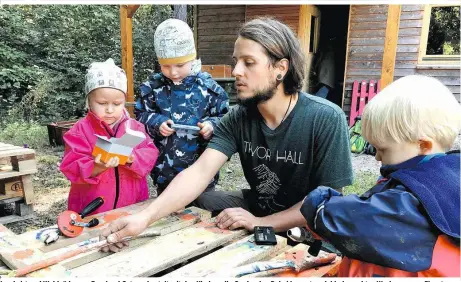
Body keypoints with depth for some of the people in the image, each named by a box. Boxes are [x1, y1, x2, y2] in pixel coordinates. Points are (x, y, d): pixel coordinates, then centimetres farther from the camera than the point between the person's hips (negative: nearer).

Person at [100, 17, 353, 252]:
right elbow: (200, 171, -21)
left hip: (309, 226, -4)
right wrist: (146, 216, -35)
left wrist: (262, 223, -28)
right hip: (256, 207, 5)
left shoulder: (326, 119, -24)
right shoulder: (238, 117, -11)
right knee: (190, 203, -6)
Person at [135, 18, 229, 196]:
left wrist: (212, 125, -20)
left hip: (202, 168, -1)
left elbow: (225, 118, -1)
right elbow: (140, 116, 4)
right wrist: (156, 123, -15)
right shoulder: (153, 87, -3)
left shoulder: (207, 86, -7)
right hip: (165, 169, 1)